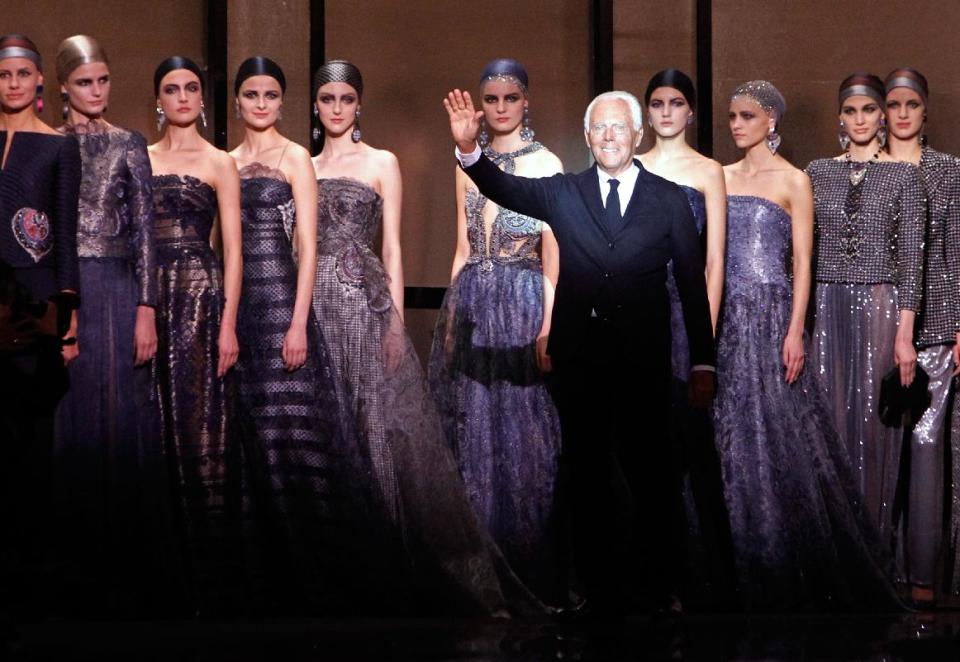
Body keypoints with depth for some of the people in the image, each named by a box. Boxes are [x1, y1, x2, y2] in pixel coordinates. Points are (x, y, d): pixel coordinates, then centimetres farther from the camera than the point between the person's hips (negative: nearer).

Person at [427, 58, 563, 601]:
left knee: (522, 428, -2)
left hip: (523, 304, -5)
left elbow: (553, 254, -6)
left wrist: (548, 324, -13)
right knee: (473, 426, 6)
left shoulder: (545, 165, -1)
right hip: (472, 305, 5)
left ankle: (530, 566, 7)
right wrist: (451, 315, 10)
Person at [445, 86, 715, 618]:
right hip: (578, 356, 2)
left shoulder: (668, 200, 2)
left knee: (651, 473, 4)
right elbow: (507, 189, -11)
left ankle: (661, 584, 19)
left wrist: (703, 364, -1)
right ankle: (603, 591, 20)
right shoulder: (563, 193, 6)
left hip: (643, 359, -2)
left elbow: (693, 284, 2)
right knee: (588, 475, 10)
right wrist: (468, 149, -31)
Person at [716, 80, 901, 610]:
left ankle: (788, 570, 4)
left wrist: (795, 330, -14)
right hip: (725, 316, 5)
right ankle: (740, 566, 12)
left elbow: (801, 262, -5)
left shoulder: (793, 181, -1)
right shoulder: (721, 177, 12)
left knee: (776, 435, -6)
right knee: (730, 433, 4)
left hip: (771, 314, -5)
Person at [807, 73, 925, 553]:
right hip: (826, 307, 2)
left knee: (872, 421, 1)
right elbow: (805, 249, 9)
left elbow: (911, 258, -2)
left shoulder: (903, 176, 0)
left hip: (880, 306, -2)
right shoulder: (818, 172, 8)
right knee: (829, 418, 3)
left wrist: (905, 334, -8)